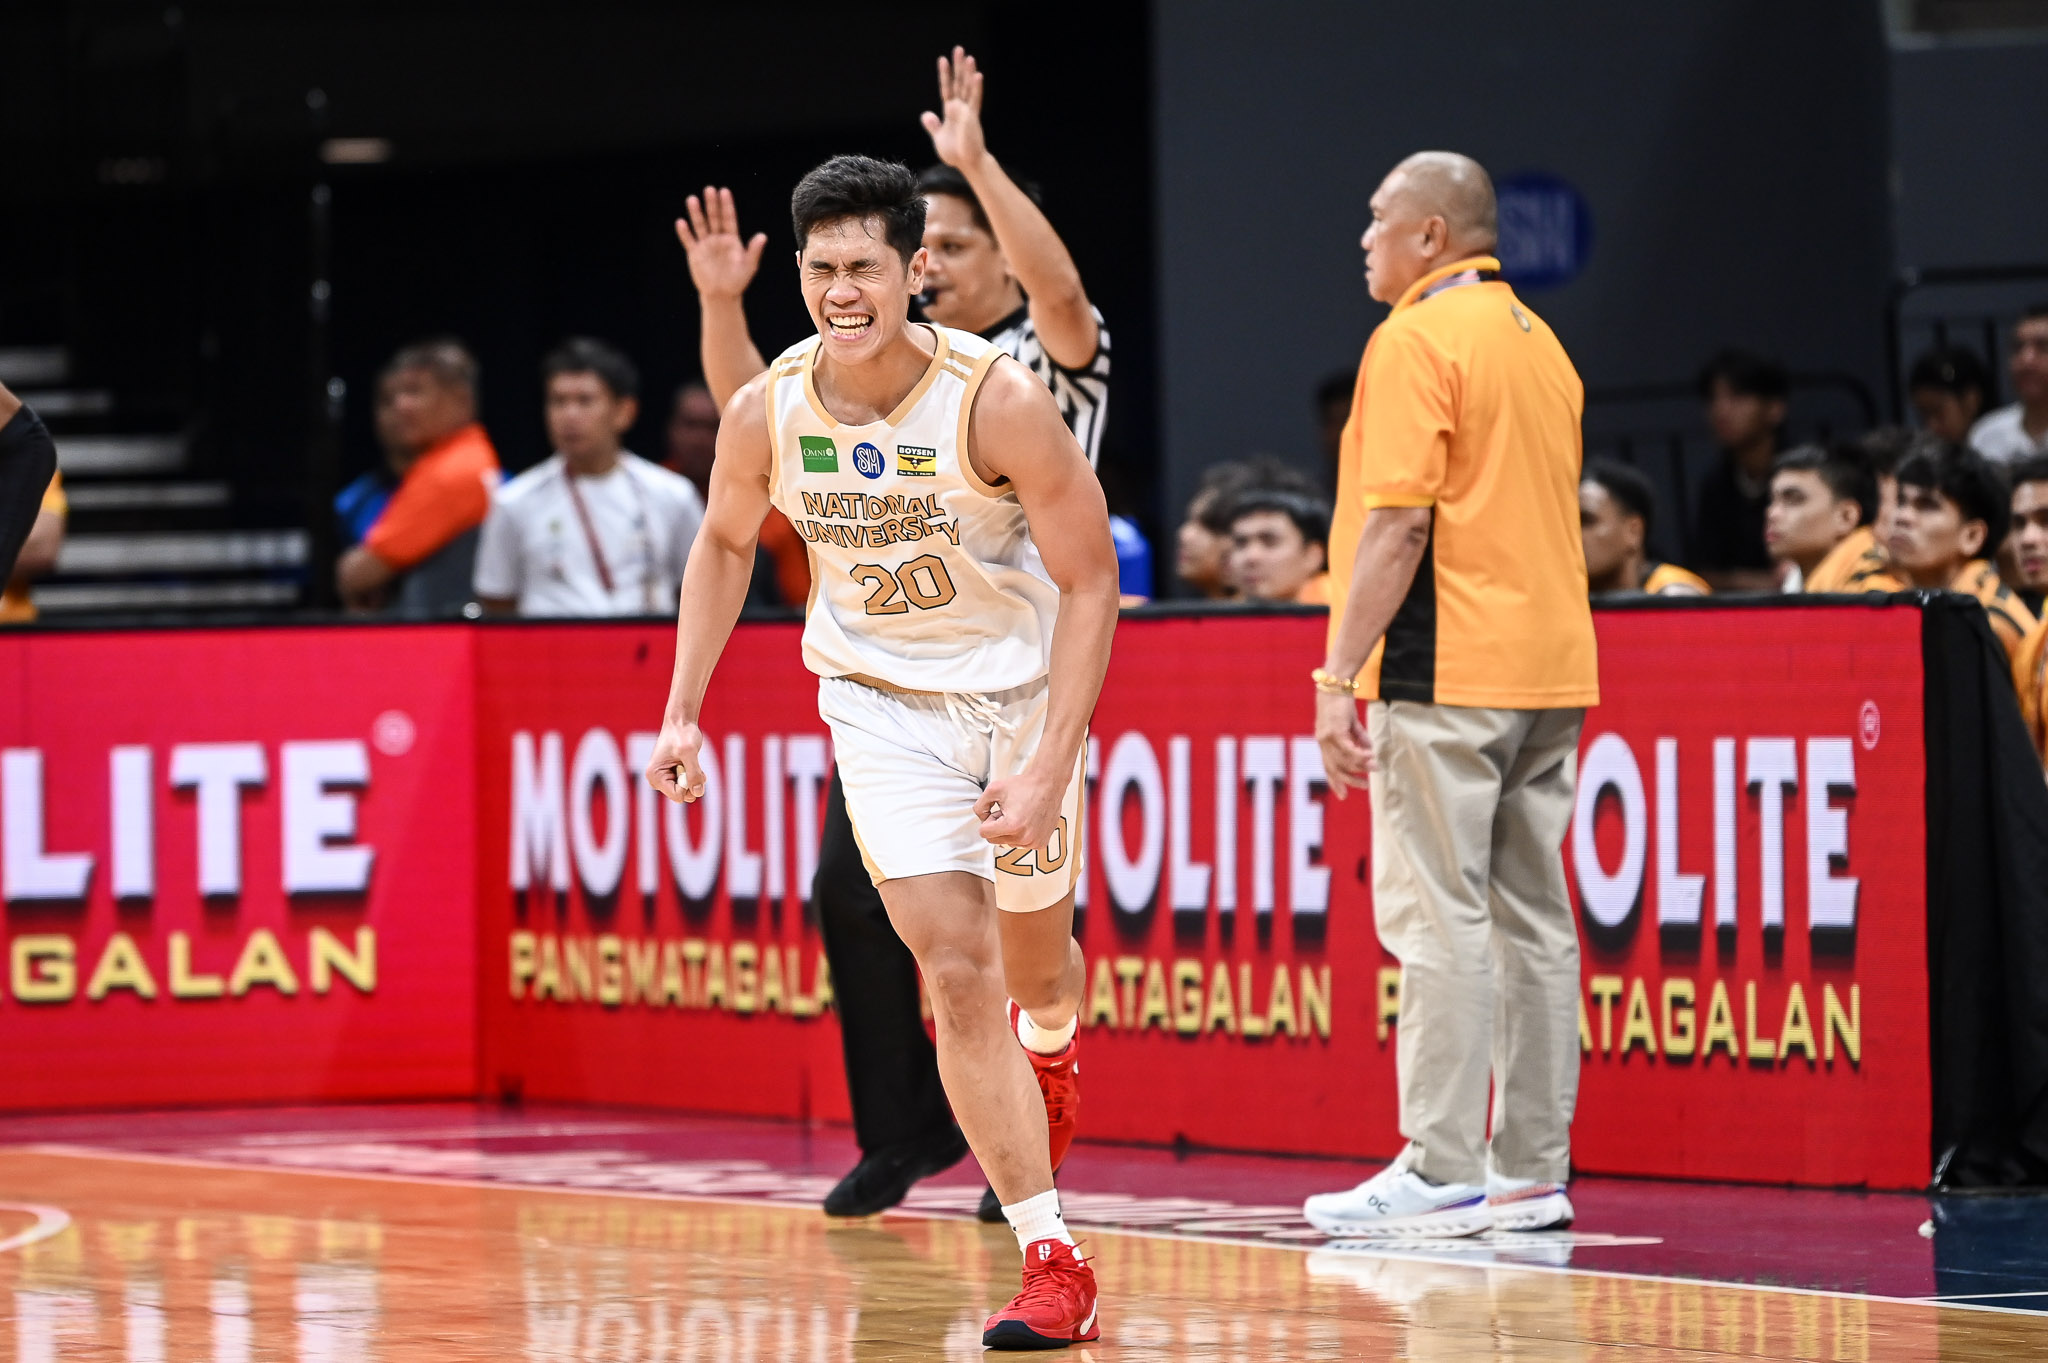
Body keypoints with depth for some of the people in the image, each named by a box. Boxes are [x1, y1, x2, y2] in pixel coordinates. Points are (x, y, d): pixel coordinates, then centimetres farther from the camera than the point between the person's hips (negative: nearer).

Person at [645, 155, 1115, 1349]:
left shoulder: (1001, 401, -26)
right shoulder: (767, 413, -16)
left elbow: (1091, 580, -18)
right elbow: (727, 543, 7)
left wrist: (1052, 765, -24)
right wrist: (683, 710, 2)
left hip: (1022, 687, -1)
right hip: (882, 698, 1)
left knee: (1036, 958, 17)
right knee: (956, 969, -13)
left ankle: (1054, 1050, 56)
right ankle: (1054, 1264, -12)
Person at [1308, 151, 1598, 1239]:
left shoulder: (1417, 340, -9)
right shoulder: (1540, 342, 17)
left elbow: (1398, 524, -16)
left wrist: (1339, 676, -16)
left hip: (1446, 669, -8)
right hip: (1551, 665, 8)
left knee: (1438, 918, -8)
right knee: (1530, 916, 8)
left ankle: (1443, 1172, -10)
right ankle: (1531, 1169, 9)